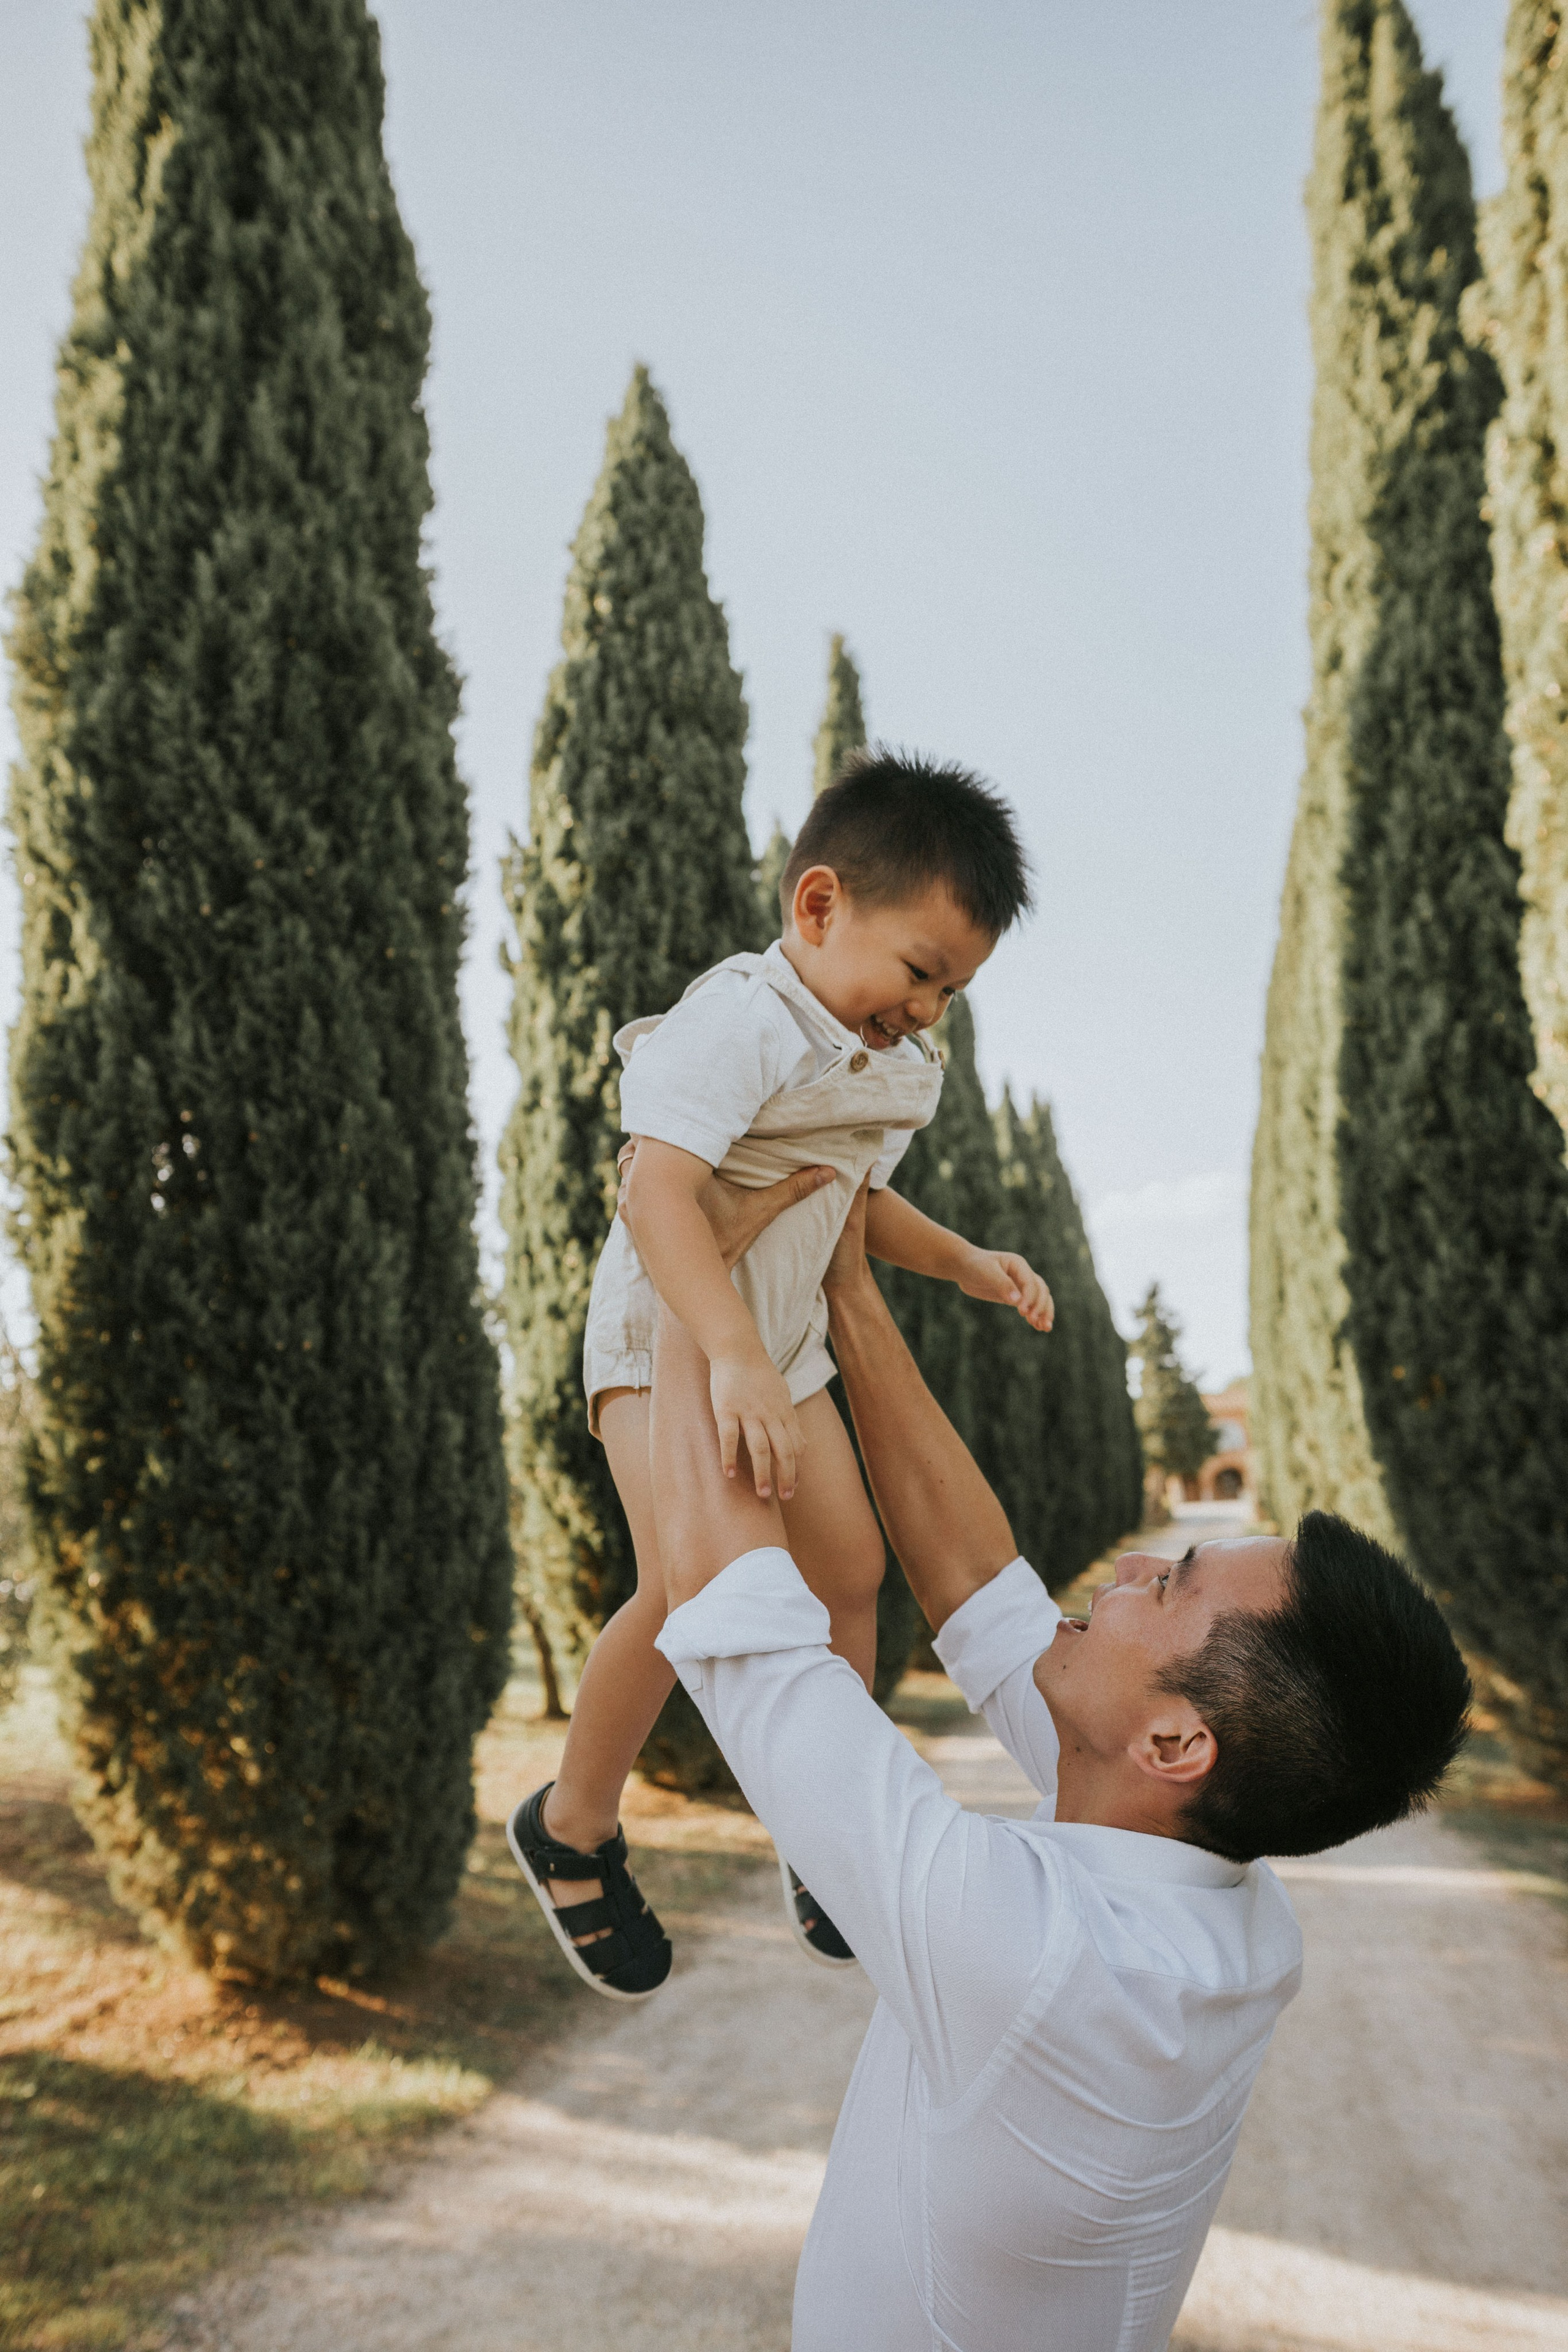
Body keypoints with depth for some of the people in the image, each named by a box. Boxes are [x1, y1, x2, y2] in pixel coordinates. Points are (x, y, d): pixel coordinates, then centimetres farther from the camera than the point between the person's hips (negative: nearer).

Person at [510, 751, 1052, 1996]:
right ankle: (574, 1826, 2)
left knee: (850, 1568, 9)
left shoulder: (884, 1063, 7)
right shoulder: (741, 1021, -24)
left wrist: (963, 1259, 9)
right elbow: (658, 1190, -35)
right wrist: (732, 1358, -45)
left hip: (781, 1345, 9)